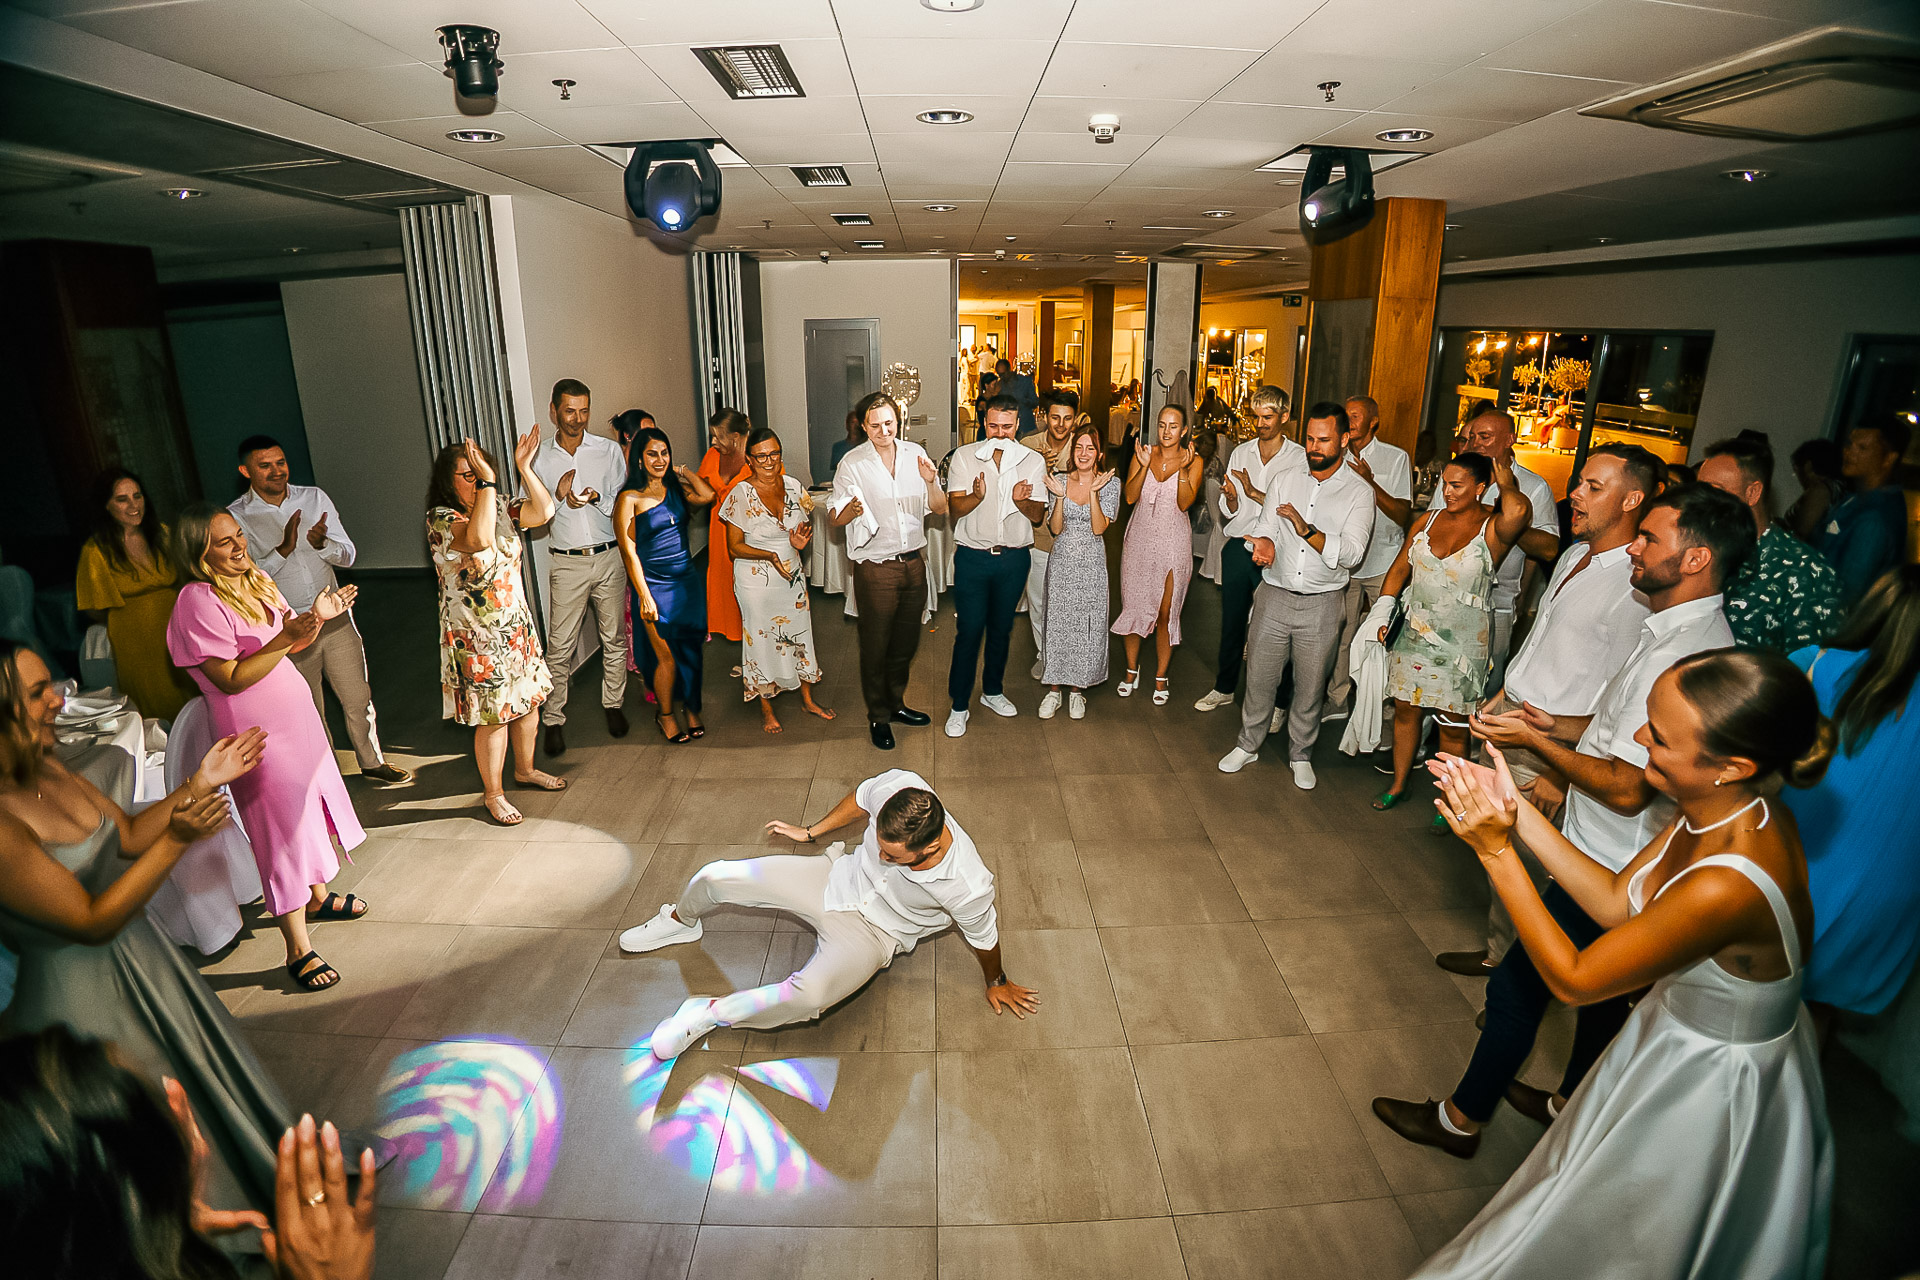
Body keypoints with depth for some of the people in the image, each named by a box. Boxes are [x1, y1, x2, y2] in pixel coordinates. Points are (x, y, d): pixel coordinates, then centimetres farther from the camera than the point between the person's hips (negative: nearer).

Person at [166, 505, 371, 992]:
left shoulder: (255, 579, 5)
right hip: (257, 732, -8)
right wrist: (284, 639, -30)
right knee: (282, 830, -2)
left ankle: (317, 896, 43)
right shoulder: (198, 601, -20)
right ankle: (298, 949, 9)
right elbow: (231, 679, -22)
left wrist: (316, 617, -6)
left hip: (297, 714, 9)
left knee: (313, 804, 21)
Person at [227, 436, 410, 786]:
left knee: (359, 700, 11)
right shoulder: (235, 517, -8)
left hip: (335, 616, 3)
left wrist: (321, 544, -21)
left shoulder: (315, 497, 1)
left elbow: (348, 556, 0)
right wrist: (284, 549, -27)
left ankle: (373, 762, 30)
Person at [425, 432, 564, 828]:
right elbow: (479, 539, -37)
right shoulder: (441, 519, -17)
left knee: (528, 699, 17)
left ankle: (525, 769, 39)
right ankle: (493, 793, 19)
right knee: (492, 716, 1)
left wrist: (524, 467, -15)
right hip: (477, 637, -7)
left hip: (518, 624, 7)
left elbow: (544, 511, -8)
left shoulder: (500, 507, 4)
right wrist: (487, 481, -35)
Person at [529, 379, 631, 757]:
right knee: (560, 646, 0)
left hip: (609, 558, 1)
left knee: (614, 638, 9)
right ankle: (553, 720, 11)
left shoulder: (609, 450, 4)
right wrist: (559, 496, -15)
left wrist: (597, 497, -15)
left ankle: (613, 704, 26)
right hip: (567, 563, -1)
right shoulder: (540, 459, 3)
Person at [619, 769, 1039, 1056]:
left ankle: (708, 1014, -7)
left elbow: (985, 937, -13)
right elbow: (860, 799, -3)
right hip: (838, 879, 4)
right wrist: (812, 832, 11)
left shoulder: (968, 886, -35)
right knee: (714, 877, -3)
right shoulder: (898, 786, -28)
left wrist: (997, 983, 6)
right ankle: (681, 923, 35)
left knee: (808, 995, -35)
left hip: (871, 933, -4)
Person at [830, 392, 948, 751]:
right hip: (875, 568, -4)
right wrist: (852, 509, -29)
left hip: (913, 563, 4)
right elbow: (836, 519, -6)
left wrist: (930, 481, -17)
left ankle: (896, 704, 35)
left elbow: (940, 509, 3)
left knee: (905, 643, 16)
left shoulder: (915, 454, 3)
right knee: (875, 646, 5)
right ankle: (878, 717, 22)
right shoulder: (852, 463, -7)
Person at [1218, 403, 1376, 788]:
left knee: (1310, 685, 10)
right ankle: (1248, 745, 30)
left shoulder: (1359, 492, -5)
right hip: (1274, 595, 2)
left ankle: (1300, 754, 30)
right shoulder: (1285, 478, 5)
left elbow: (1351, 553, -16)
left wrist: (1304, 528, -27)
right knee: (1259, 677, 10)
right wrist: (1263, 543, -24)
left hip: (1321, 604, -2)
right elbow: (1265, 528, 1)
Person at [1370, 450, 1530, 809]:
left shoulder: (1492, 528, -12)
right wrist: (1383, 613, 1)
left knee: (1452, 727, 5)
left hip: (1462, 642, -5)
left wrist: (1506, 481, -15)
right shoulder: (1429, 520, 5)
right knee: (1405, 710, 14)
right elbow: (1400, 568, 11)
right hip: (1414, 633, 5)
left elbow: (1517, 511, -36)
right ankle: (1398, 784, 31)